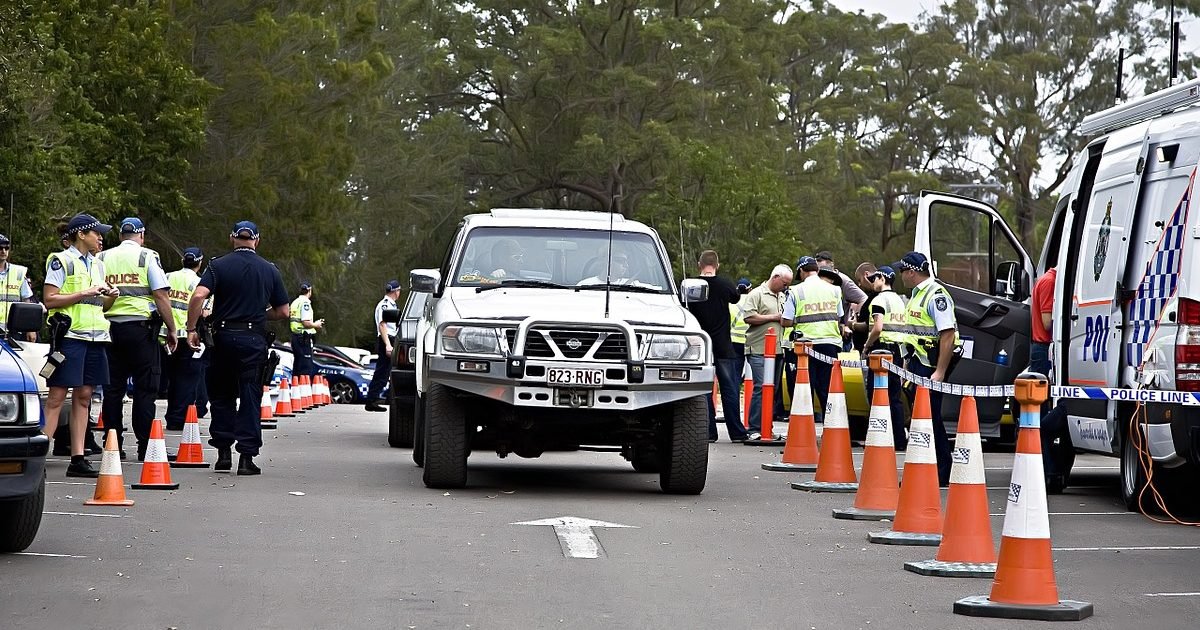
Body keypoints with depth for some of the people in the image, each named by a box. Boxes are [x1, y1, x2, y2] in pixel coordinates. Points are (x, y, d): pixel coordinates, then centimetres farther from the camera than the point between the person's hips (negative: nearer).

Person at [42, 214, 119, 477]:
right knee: (57, 397, -10)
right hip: (69, 334, -7)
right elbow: (49, 299, -10)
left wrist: (111, 297, 4)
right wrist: (84, 294, -15)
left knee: (83, 396, 5)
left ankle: (77, 459, 6)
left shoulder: (98, 265, 19)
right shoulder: (61, 261, -3)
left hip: (95, 337, 7)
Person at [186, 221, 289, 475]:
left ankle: (223, 451, 10)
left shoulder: (218, 265, 0)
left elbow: (198, 296, -15)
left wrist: (191, 329, -8)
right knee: (250, 397, 3)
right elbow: (283, 312, 8)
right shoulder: (270, 270, 6)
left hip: (224, 337, 0)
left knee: (221, 396, 13)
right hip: (254, 339, 0)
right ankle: (247, 457, -2)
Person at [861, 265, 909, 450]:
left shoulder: (879, 300, -10)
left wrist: (867, 345, -8)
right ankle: (900, 439, 8)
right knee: (894, 397, 10)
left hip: (881, 349, -8)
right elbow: (905, 329, 18)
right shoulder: (900, 301, 17)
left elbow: (878, 328, -20)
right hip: (897, 351, 8)